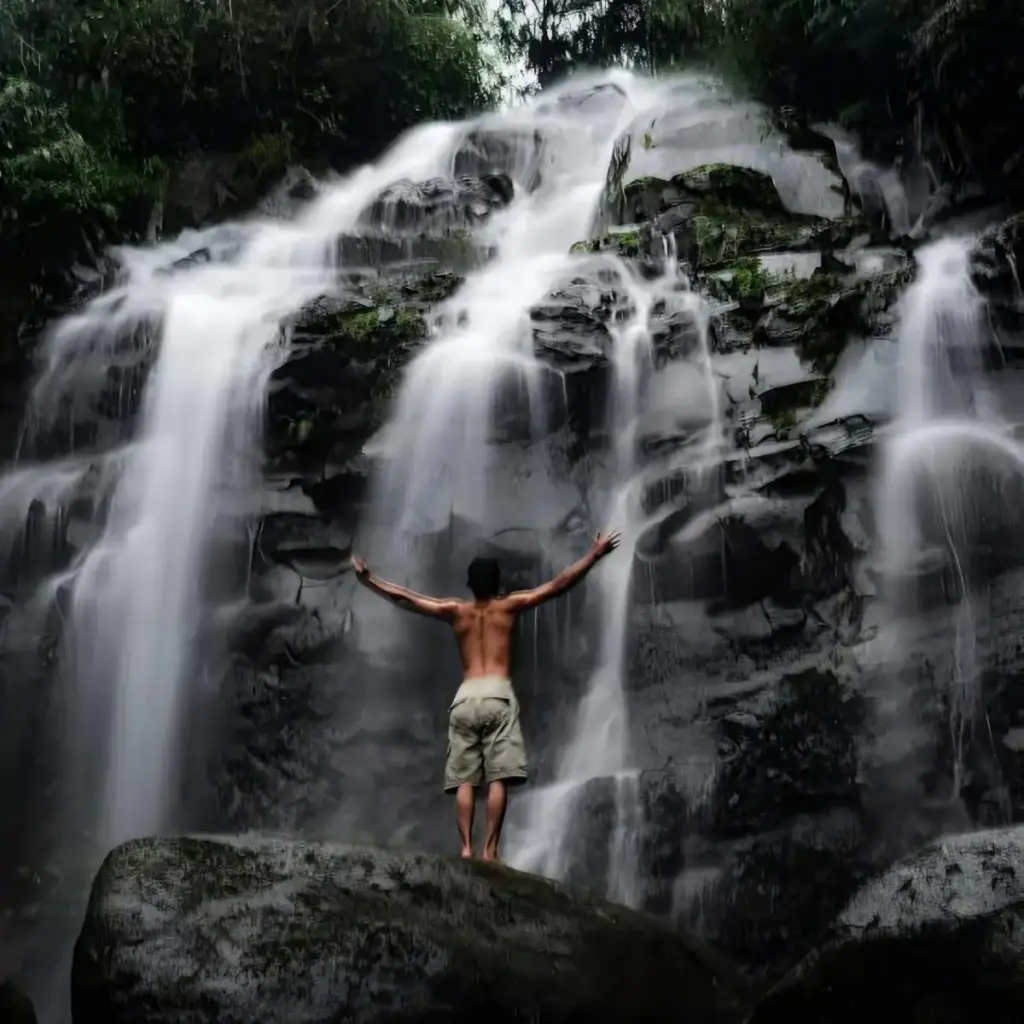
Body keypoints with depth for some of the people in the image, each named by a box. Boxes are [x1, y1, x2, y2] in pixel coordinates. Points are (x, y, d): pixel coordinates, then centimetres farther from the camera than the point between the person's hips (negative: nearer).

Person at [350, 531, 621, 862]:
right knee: (498, 779, -6)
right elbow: (558, 584, 10)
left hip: (465, 698, 2)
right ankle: (489, 849, -13)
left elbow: (404, 597, 16)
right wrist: (595, 554, 14)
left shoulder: (456, 611, 15)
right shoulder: (508, 607, 10)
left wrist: (367, 579, 27)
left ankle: (466, 848, -10)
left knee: (464, 780, 0)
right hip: (498, 695, -2)